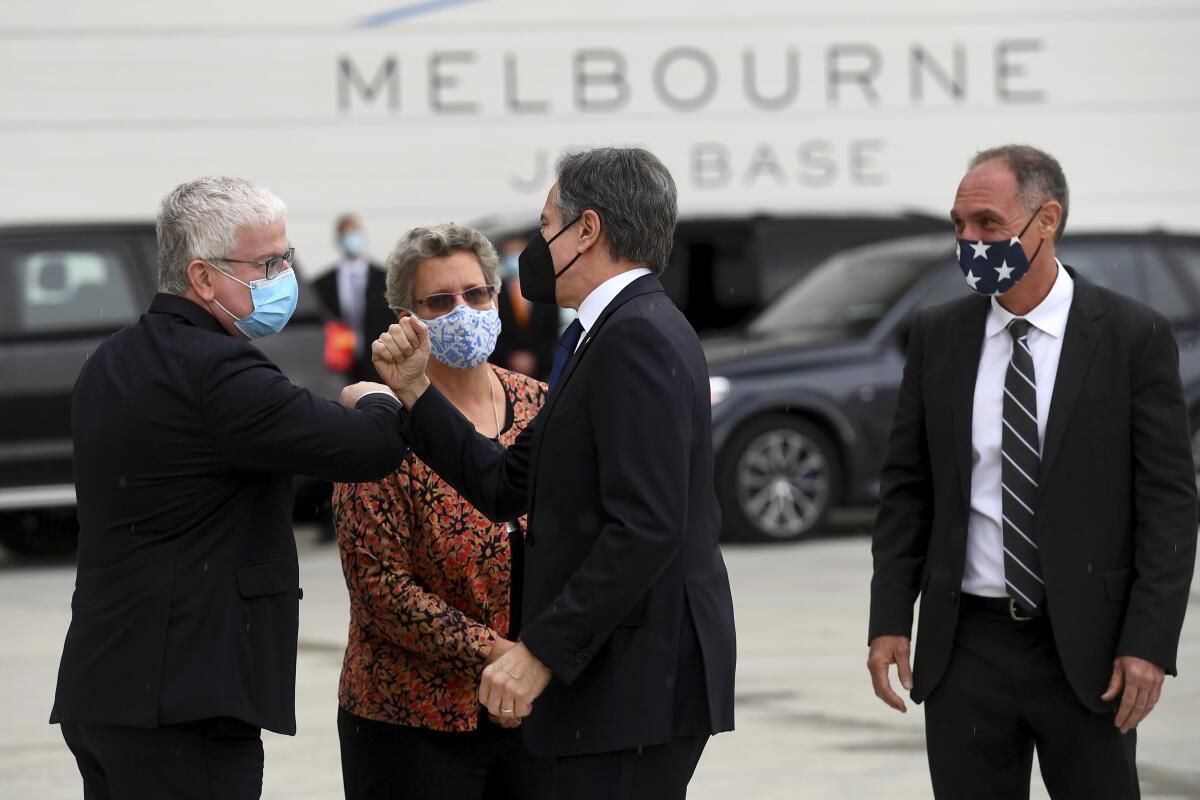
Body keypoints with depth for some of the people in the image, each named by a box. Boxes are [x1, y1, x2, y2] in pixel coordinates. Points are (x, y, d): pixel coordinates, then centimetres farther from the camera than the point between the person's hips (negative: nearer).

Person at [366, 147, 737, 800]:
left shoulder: (639, 336, -15)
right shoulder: (613, 335, 18)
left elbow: (645, 527, -23)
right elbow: (505, 487, 17)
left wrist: (542, 651, -22)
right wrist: (412, 389, 11)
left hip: (637, 675, -10)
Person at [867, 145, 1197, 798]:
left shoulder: (1134, 337, -4)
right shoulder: (937, 337, 7)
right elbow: (906, 489, 10)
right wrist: (890, 621, 1)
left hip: (1086, 647, -3)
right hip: (965, 647, 3)